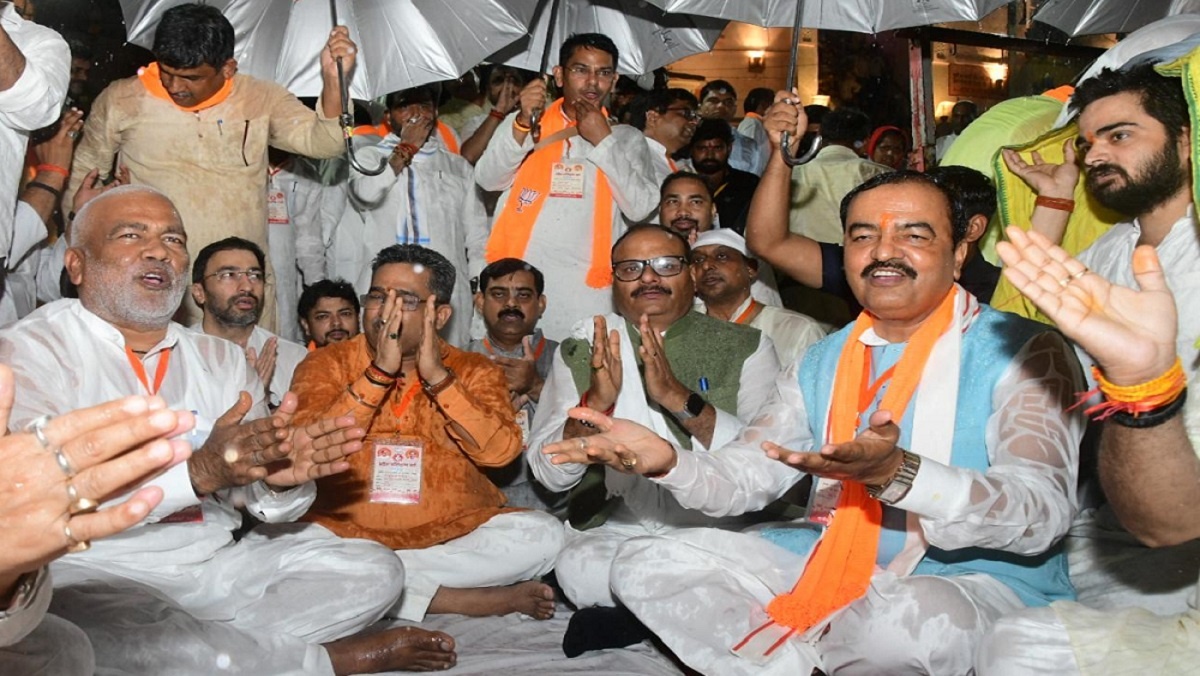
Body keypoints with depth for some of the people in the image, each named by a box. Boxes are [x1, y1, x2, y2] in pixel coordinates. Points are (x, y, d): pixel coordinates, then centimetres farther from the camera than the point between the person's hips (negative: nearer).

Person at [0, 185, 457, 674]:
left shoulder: (220, 359, 13)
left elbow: (255, 496, 6)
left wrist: (279, 480, -19)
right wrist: (199, 471, -31)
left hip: (218, 564, 6)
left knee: (373, 571, -6)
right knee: (137, 635, -38)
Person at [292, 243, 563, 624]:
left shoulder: (473, 371, 7)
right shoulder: (329, 363, 4)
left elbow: (500, 451, -10)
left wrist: (437, 376, -15)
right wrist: (379, 372, -16)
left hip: (455, 537, 1)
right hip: (348, 536, 0)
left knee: (543, 535, -22)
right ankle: (476, 600, -21)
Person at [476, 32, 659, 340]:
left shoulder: (626, 138, 13)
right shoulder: (524, 123, 14)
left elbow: (640, 208, -2)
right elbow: (488, 179, -2)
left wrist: (603, 142, -4)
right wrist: (523, 123, -15)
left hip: (585, 290, 0)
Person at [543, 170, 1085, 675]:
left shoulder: (1024, 352, -8)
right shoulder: (825, 361, 12)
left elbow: (1043, 512, -22)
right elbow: (745, 476, 7)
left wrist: (898, 474, -40)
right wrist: (666, 462, -16)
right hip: (829, 563, 6)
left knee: (903, 619, -40)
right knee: (645, 564, -3)